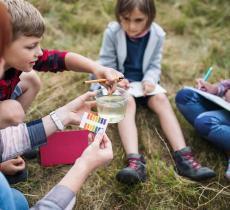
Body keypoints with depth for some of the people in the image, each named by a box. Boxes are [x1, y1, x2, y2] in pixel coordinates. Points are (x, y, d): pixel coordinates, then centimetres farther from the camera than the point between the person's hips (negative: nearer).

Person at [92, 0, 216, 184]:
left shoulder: (157, 34, -10)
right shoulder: (112, 32, -16)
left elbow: (154, 65, -1)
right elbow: (106, 65, -7)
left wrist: (150, 80, -21)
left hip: (144, 82, 3)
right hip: (119, 83, -2)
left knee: (161, 99, -25)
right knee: (127, 101, -33)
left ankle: (184, 157, -35)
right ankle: (135, 161, -51)